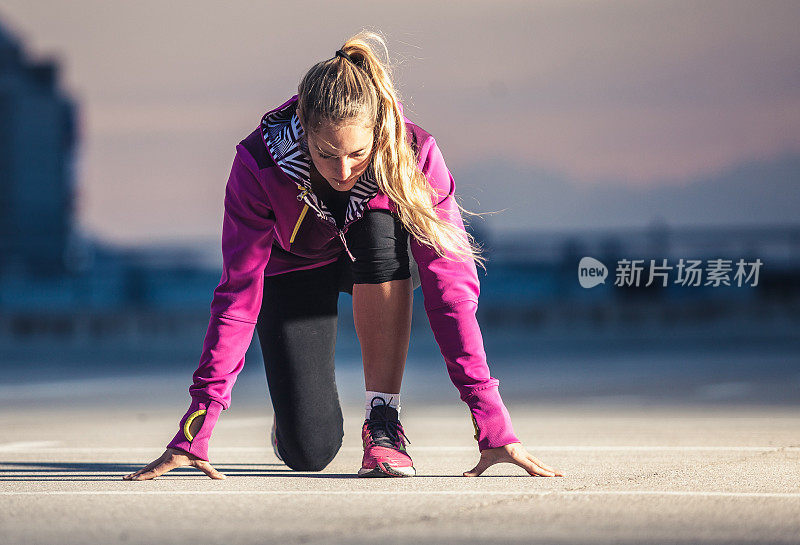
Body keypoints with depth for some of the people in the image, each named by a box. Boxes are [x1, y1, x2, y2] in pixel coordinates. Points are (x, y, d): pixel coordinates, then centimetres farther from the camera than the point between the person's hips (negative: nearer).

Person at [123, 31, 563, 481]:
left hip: (383, 267, 0)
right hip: (293, 270, 0)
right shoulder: (258, 165, -32)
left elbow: (450, 285, -34)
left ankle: (384, 421, -26)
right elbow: (239, 294, -30)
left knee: (381, 228, -37)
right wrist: (195, 433, -36)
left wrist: (494, 428, -40)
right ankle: (291, 408, 22)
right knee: (309, 451, -18)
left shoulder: (416, 156, -32)